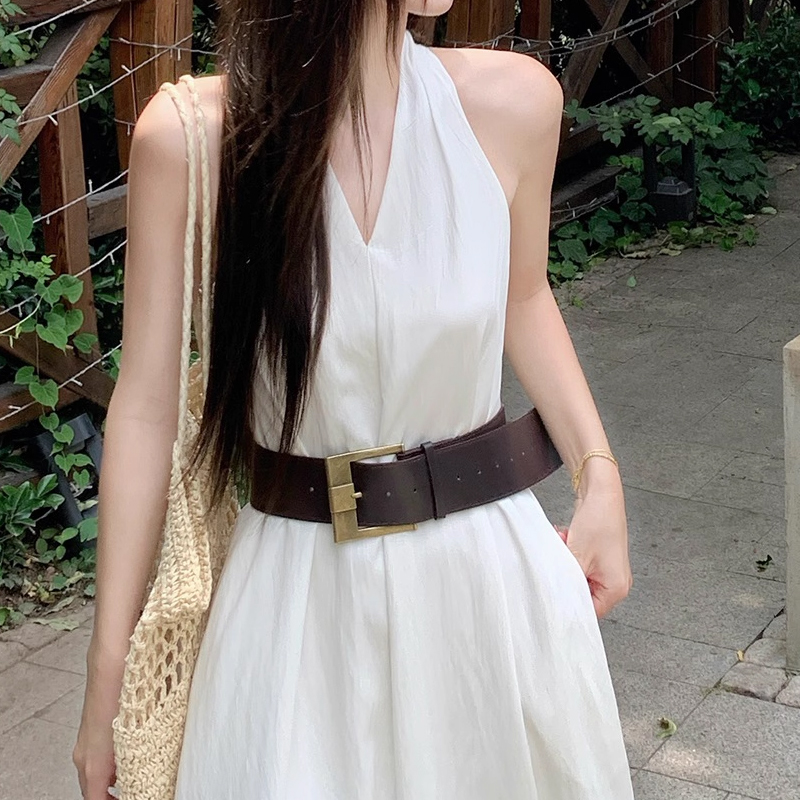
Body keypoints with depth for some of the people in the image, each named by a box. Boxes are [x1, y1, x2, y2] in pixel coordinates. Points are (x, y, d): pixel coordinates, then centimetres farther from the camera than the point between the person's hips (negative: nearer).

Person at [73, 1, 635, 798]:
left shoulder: (513, 102, -9)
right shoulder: (191, 137, -15)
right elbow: (147, 408, -9)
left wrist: (598, 473, 1)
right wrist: (110, 666, -6)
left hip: (493, 567, 3)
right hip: (302, 591, -2)